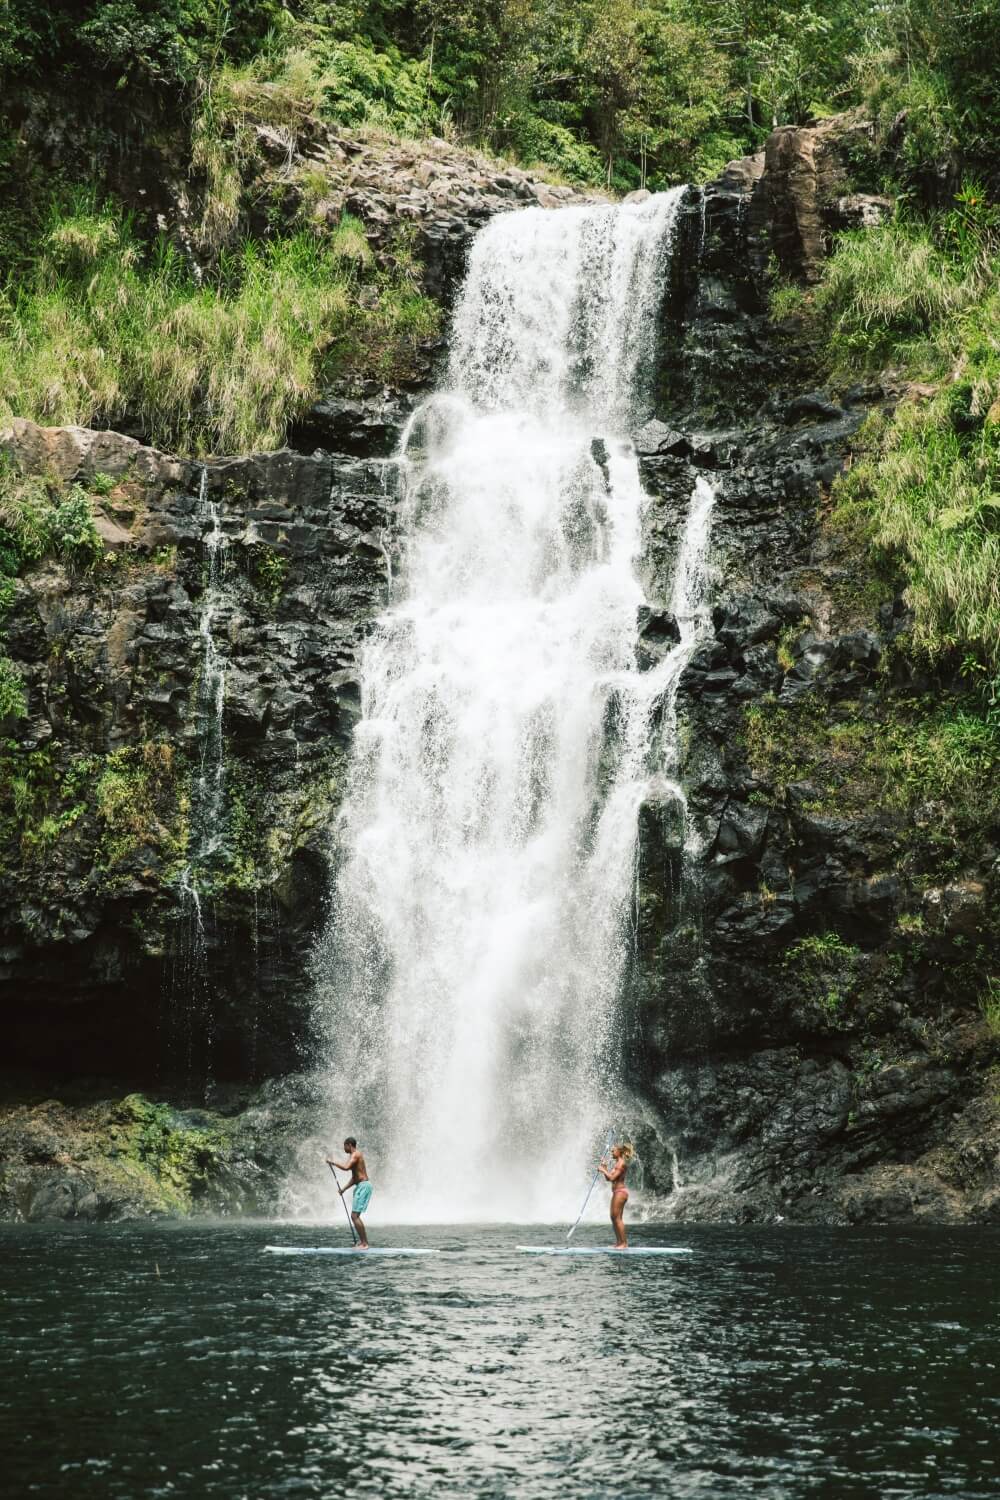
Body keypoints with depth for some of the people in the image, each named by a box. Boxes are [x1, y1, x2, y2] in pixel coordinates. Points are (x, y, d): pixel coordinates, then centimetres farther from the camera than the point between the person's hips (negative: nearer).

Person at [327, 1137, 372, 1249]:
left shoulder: (355, 1155, -10)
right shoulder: (354, 1156, 21)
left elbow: (346, 1167, -29)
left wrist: (333, 1162, -16)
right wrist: (343, 1189, 21)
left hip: (363, 1186, -11)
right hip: (361, 1186, 11)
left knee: (354, 1216, -13)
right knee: (355, 1216, 17)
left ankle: (364, 1243, -13)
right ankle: (362, 1241, 22)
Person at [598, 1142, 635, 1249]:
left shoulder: (622, 1163, -13)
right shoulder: (616, 1163, 17)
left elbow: (612, 1178, -21)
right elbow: (608, 1178, 20)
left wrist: (603, 1170, -9)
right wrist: (605, 1167, 11)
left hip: (620, 1191, -10)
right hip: (617, 1192, 10)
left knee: (617, 1218, -9)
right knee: (614, 1217, 12)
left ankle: (624, 1243, -8)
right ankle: (619, 1242, 16)